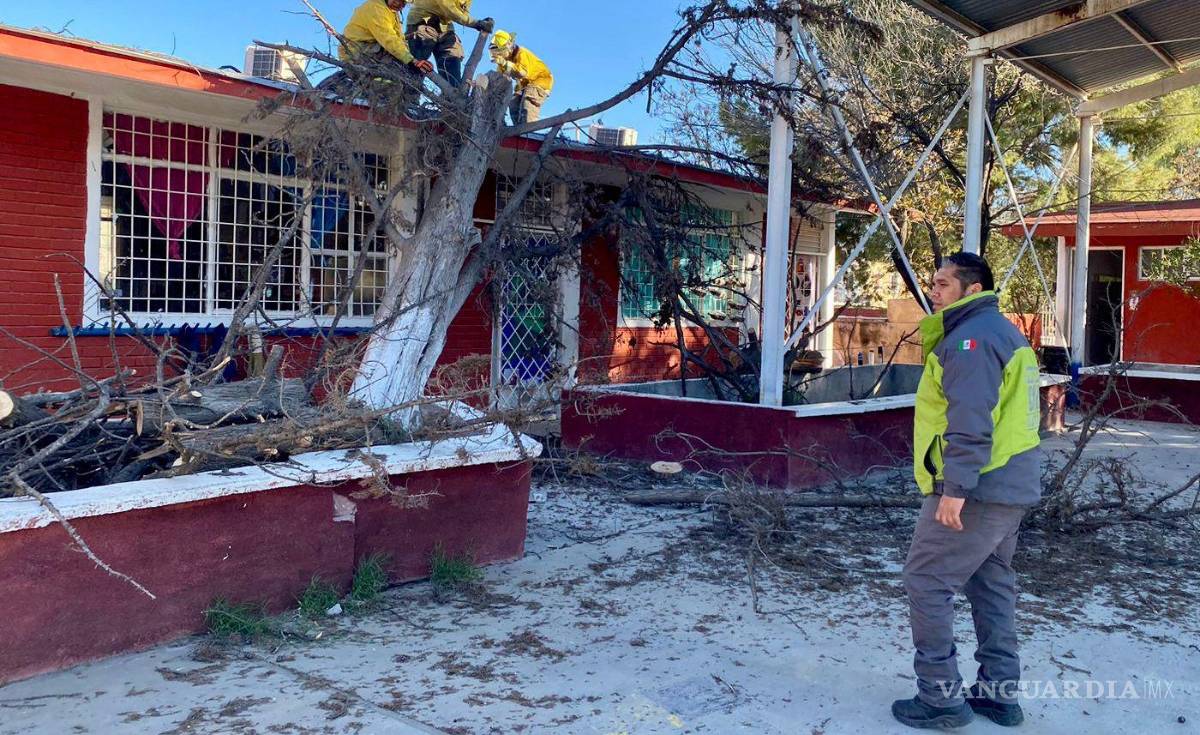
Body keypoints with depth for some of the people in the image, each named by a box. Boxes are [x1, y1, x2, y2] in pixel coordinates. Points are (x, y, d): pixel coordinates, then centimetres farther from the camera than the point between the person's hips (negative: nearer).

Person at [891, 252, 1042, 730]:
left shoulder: (971, 337, -15)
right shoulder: (1003, 332, 18)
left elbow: (971, 421, -25)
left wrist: (956, 486, -28)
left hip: (977, 489, -11)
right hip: (1012, 486, 11)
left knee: (927, 582, -3)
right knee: (992, 587, 17)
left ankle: (941, 697, 2)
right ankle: (999, 692, 25)